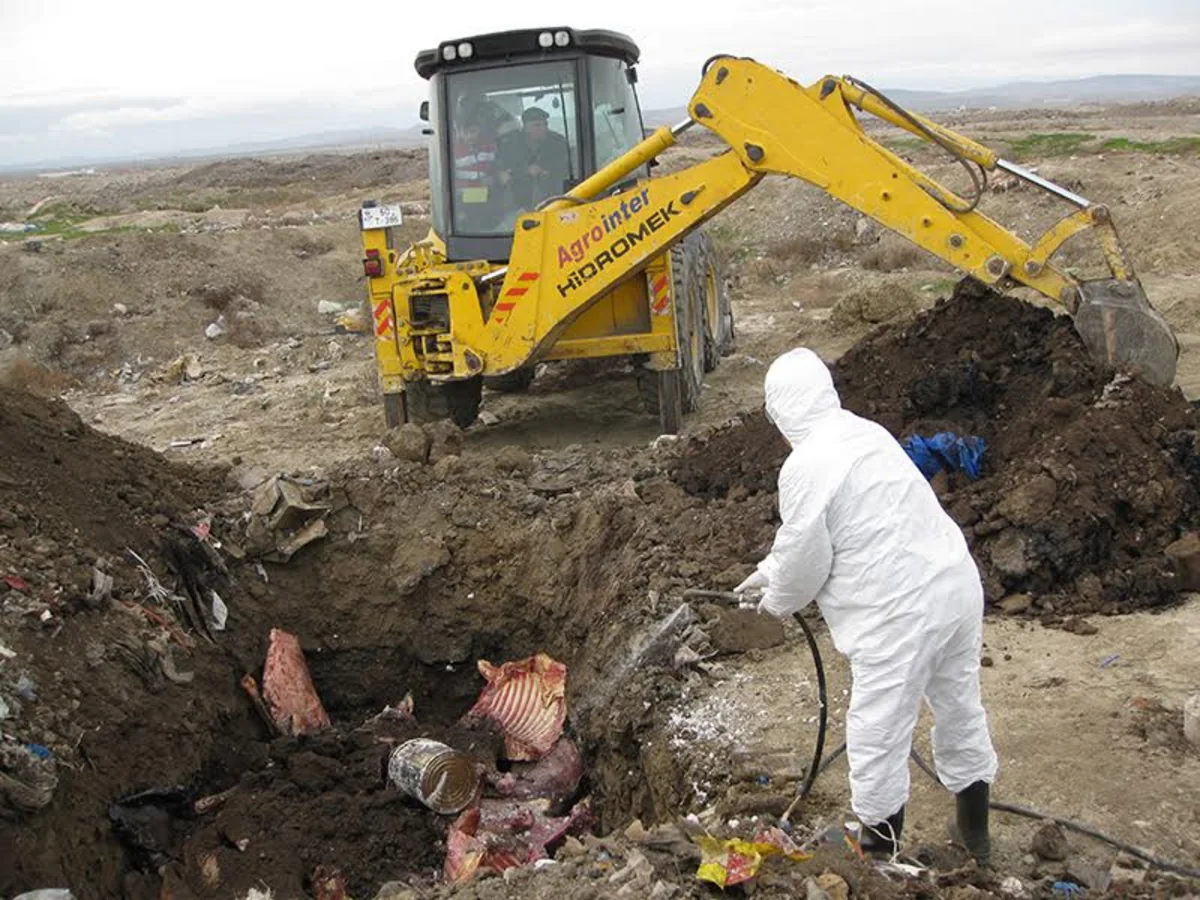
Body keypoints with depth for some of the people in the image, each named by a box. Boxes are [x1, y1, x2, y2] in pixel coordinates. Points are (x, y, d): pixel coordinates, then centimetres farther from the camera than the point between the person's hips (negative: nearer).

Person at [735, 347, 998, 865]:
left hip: (901, 613, -9)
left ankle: (880, 850, 24)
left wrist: (777, 601, 10)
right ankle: (974, 831, 42)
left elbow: (805, 556, -10)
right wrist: (770, 571, 27)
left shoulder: (805, 467, -18)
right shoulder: (866, 433, 11)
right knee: (960, 709, 24)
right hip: (957, 588, 9)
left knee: (877, 738, 8)